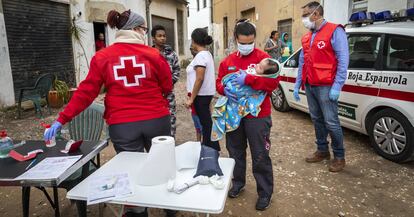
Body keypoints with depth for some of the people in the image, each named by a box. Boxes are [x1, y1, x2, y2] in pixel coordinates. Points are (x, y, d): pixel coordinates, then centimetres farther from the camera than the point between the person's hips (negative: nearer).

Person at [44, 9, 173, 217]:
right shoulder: (153, 54, -4)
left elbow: (86, 92, -3)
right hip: (156, 120, 0)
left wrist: (62, 119, 3)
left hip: (122, 125, 0)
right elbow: (167, 87, 3)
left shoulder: (102, 57, -1)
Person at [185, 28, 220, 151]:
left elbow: (200, 79, -23)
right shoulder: (207, 54, 12)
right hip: (205, 93, 10)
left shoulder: (201, 55, -17)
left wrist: (191, 98, -20)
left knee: (206, 122, -2)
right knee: (205, 121, 18)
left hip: (201, 95, -10)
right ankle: (208, 146, 30)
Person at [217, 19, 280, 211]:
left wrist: (248, 79, -28)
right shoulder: (227, 61, 8)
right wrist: (224, 90, -14)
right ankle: (238, 183, 40)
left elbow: (273, 82, -17)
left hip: (257, 115, -4)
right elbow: (219, 82, 10)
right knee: (235, 151, 19)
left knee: (260, 156, 5)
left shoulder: (263, 58, -6)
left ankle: (265, 192, 23)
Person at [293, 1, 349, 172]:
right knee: (317, 120, 13)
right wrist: (297, 85, 15)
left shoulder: (335, 31, -6)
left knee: (331, 122, -3)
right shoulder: (307, 38, 16)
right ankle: (322, 150, 27)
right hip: (309, 86, 7)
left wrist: (337, 86, -18)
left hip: (325, 87, -7)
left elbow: (343, 60, -12)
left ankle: (339, 156, 12)